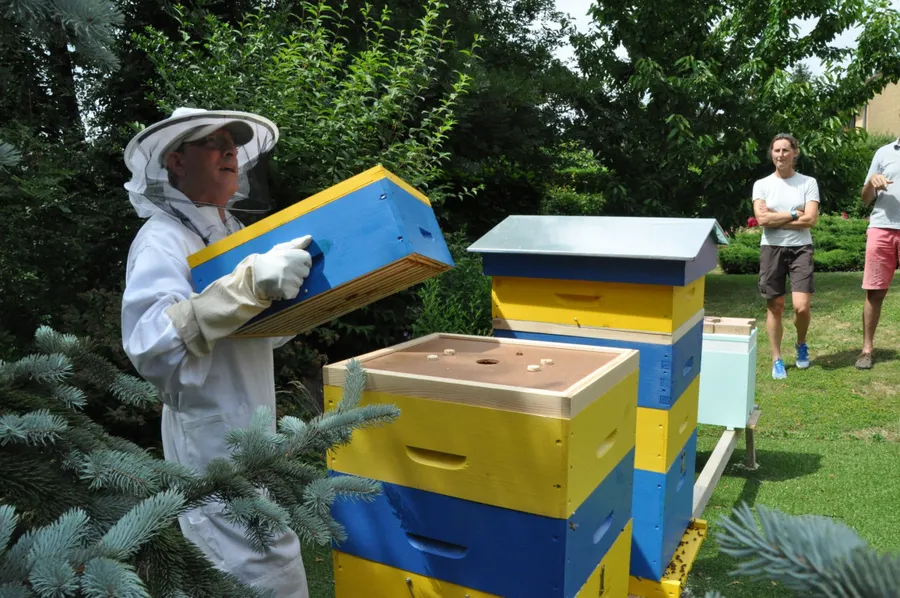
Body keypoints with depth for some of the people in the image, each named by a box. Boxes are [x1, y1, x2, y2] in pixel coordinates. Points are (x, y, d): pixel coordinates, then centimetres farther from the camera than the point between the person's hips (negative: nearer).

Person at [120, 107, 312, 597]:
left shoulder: (232, 232, 11)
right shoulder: (162, 240, -15)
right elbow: (148, 341, -32)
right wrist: (250, 282, -41)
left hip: (250, 436, 9)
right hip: (214, 442, -8)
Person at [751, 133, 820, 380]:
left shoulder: (808, 183, 3)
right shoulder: (761, 184, 4)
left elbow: (810, 219, -8)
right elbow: (762, 219, -9)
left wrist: (775, 219, -9)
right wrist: (794, 214, -7)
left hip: (801, 248, 0)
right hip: (771, 248, 1)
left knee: (801, 306, -10)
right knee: (775, 306, 4)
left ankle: (801, 344, 21)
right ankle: (777, 360, 15)